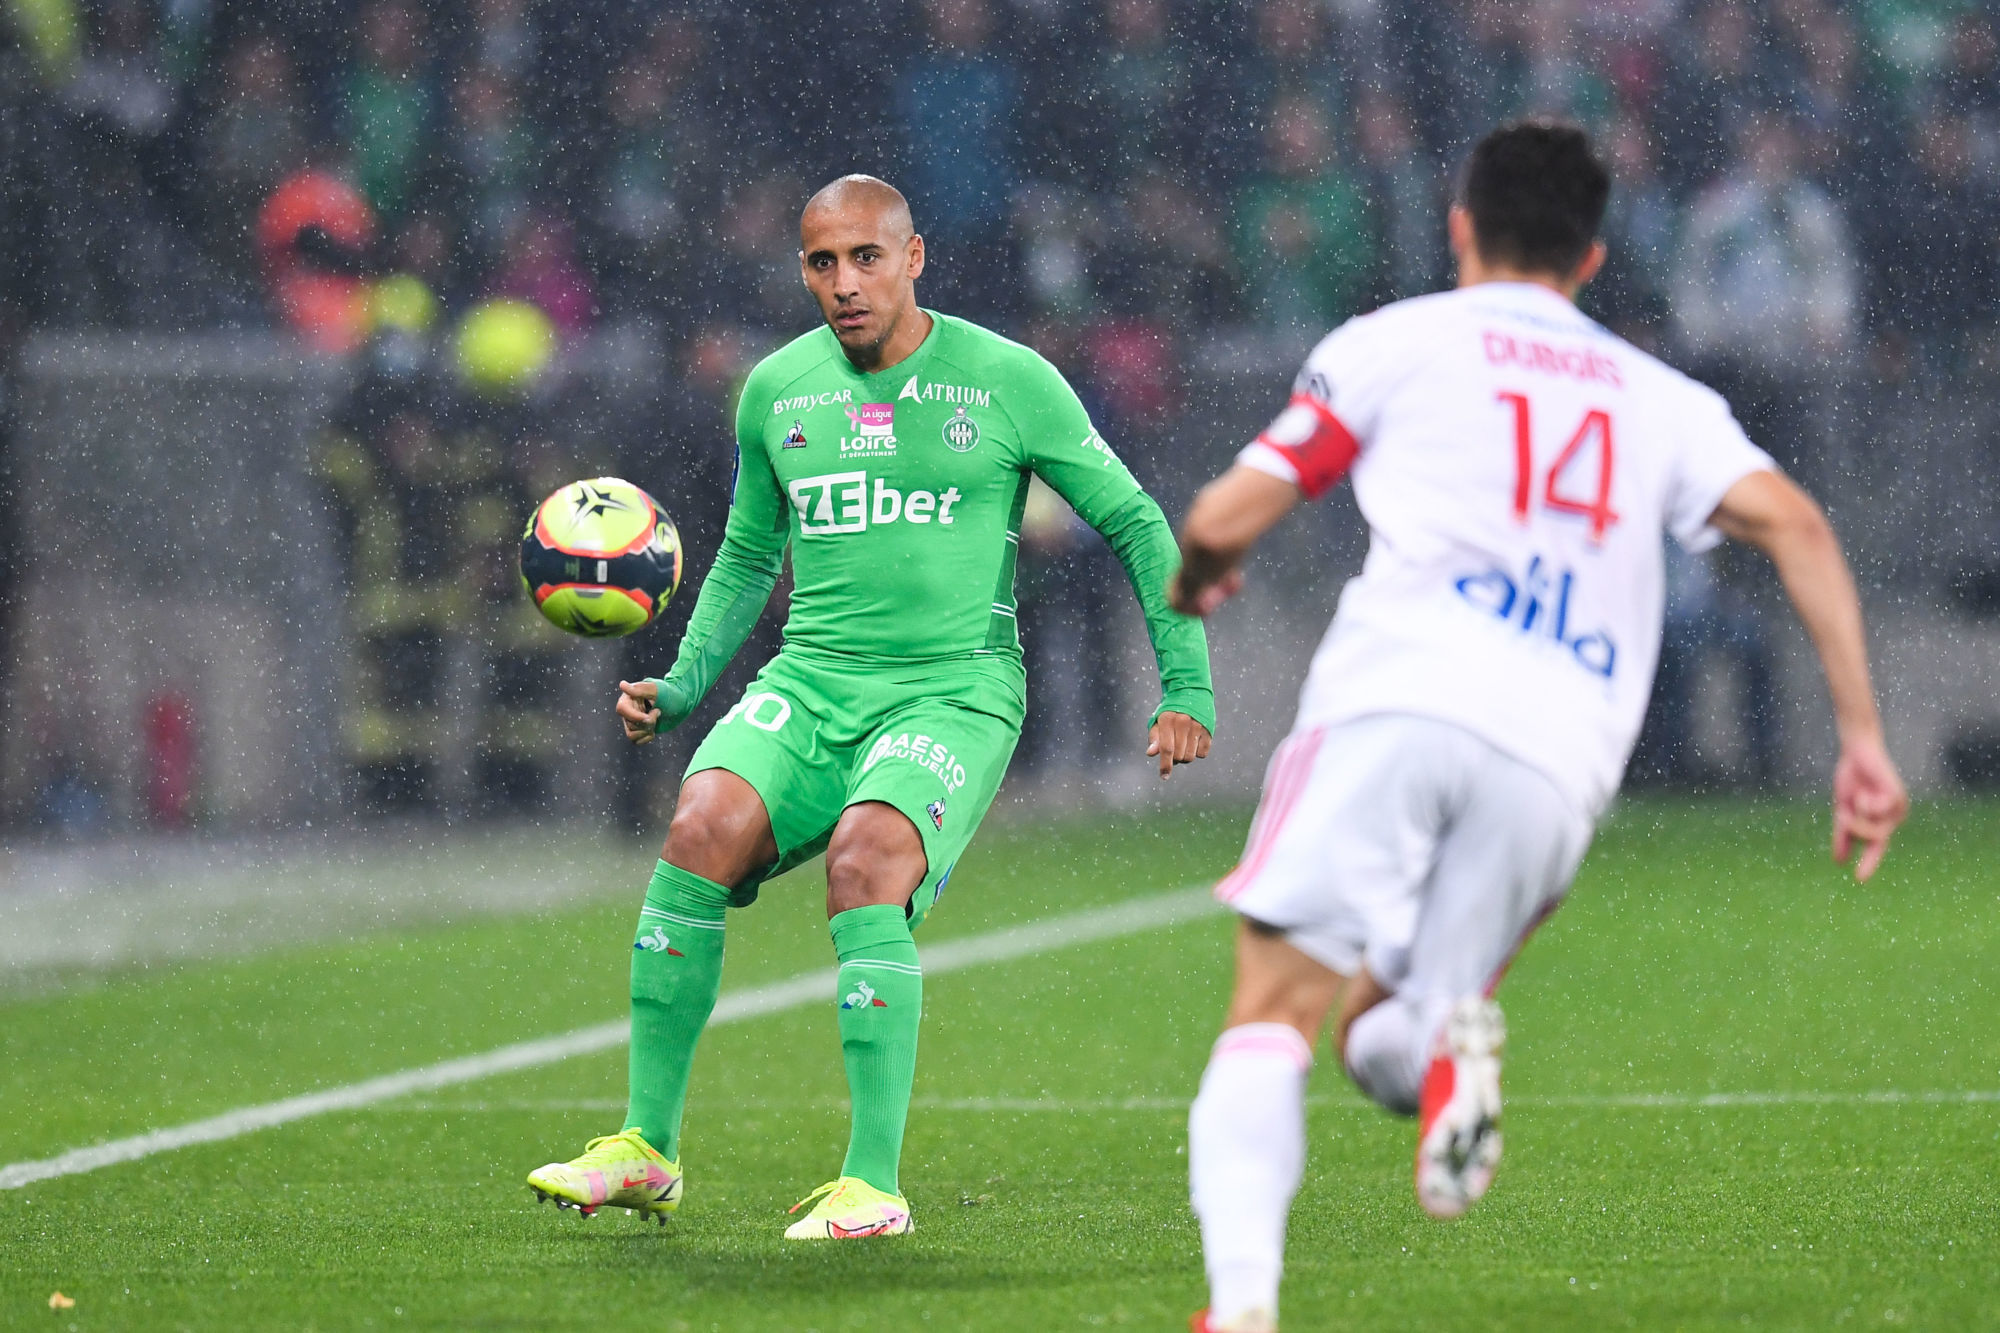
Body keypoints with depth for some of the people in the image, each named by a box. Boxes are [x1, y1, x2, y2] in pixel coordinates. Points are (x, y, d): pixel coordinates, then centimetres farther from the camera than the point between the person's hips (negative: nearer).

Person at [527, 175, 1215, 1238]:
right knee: (702, 829, -24)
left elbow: (1135, 524, 5)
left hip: (955, 690, -4)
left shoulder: (1006, 381, -1)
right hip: (812, 679, 4)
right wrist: (682, 684, 10)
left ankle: (874, 1184, -27)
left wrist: (1187, 688, 0)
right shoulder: (776, 390, 11)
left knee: (864, 864, -31)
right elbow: (747, 556, 25)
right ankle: (647, 1150, -14)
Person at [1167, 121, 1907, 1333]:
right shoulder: (1663, 399, 25)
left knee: (1271, 1017, -1)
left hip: (1398, 699, -3)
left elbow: (1226, 520, 12)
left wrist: (1197, 578, 36)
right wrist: (1865, 738, 6)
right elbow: (1793, 521, 9)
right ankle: (1447, 1038, -20)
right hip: (1560, 758, 3)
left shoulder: (1394, 343, 16)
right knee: (1374, 1029, 18)